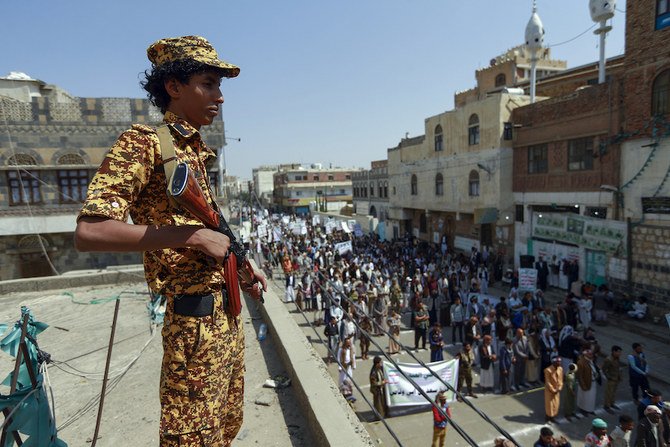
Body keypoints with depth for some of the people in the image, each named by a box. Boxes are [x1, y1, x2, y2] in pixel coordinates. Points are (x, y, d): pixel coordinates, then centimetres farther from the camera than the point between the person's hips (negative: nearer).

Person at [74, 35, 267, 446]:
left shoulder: (196, 150, 14)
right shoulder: (144, 143, -12)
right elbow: (89, 232, -23)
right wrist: (194, 235, -25)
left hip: (228, 312, 9)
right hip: (194, 318, -9)